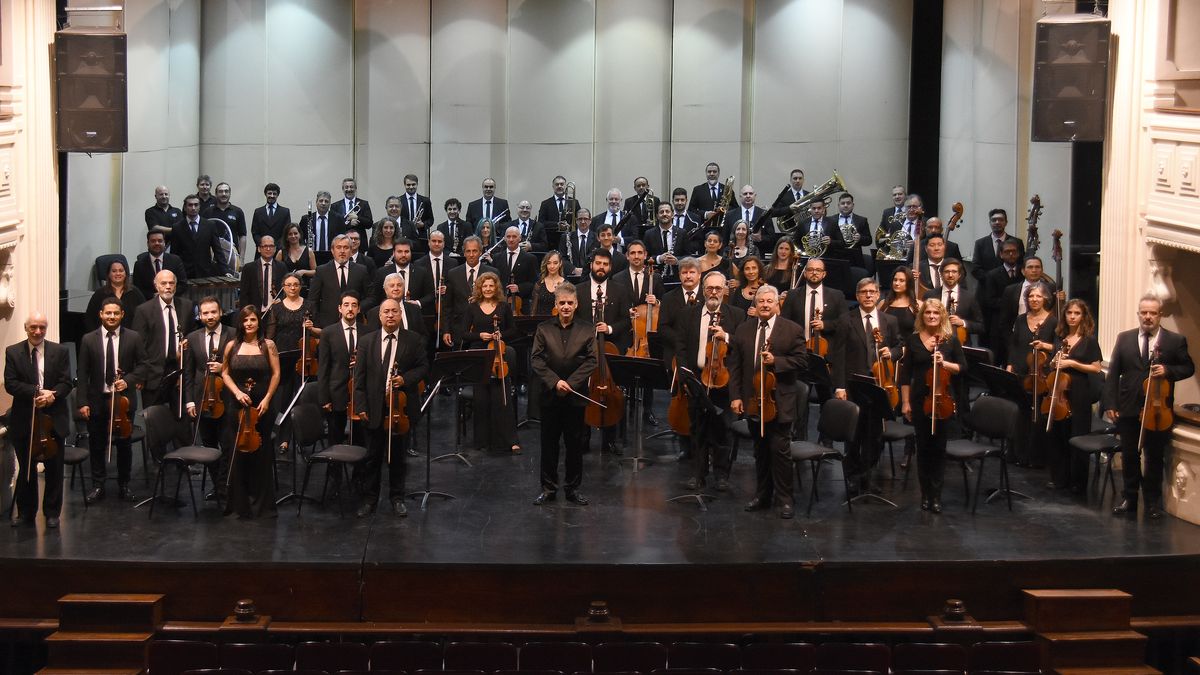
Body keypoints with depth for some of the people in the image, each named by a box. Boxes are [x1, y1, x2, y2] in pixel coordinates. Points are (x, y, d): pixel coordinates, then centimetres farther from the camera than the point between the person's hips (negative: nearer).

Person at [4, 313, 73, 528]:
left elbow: (66, 382, -3)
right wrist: (36, 392, -21)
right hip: (24, 420, 0)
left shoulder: (59, 352, 1)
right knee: (26, 469, 11)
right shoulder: (13, 352, -1)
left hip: (53, 420, 0)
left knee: (54, 468, 7)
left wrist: (51, 394, -22)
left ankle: (52, 512, 19)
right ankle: (25, 512, 23)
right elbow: (10, 383, -9)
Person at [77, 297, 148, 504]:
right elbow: (83, 373, 0)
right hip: (97, 400, 0)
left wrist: (128, 380, -15)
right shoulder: (89, 339, 0)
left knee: (124, 444, 8)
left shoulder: (133, 338, 0)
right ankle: (98, 485, 20)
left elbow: (143, 365, 3)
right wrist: (83, 402, -6)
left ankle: (124, 485, 21)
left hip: (124, 399, 0)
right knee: (97, 445, 8)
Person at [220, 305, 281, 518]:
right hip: (237, 405, 1)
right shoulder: (232, 346, 3)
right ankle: (240, 503, 12)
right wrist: (237, 392, -7)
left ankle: (261, 504, 13)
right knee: (238, 453, 2)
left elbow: (276, 374, 0)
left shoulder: (268, 346, 0)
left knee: (262, 454, 2)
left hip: (261, 405, -1)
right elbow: (225, 373, 8)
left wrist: (267, 399, -8)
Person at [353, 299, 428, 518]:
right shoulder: (368, 341, 2)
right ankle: (369, 498, 18)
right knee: (372, 456, 7)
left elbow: (423, 367, 2)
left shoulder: (414, 340, 0)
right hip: (375, 409, 1)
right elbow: (359, 376, 1)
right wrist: (361, 405, -5)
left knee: (397, 456, 10)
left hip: (401, 407, 0)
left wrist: (406, 379, -16)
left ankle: (397, 498, 22)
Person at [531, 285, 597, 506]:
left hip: (576, 395, 0)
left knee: (575, 444, 6)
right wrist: (555, 382, -15)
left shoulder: (587, 330, 2)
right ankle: (548, 489, 14)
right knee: (549, 444, 6)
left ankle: (573, 488, 17)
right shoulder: (544, 329, 4)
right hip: (550, 396, 0)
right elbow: (536, 360, -2)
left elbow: (591, 361, -4)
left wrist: (570, 383, -14)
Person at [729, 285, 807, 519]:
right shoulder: (743, 330, 8)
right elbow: (735, 365, 7)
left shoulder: (793, 330, -2)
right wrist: (735, 396, 0)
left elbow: (801, 361, -5)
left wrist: (776, 361, -19)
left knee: (780, 449, -6)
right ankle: (763, 495, 24)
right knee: (760, 450, 13)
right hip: (753, 400, 4)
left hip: (780, 401, -4)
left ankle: (784, 498, 4)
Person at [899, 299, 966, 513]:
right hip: (920, 400, 1)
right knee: (923, 447, 6)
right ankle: (925, 494, 15)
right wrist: (905, 402, 1)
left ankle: (936, 495, 6)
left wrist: (944, 363, -17)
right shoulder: (913, 339, 3)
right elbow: (905, 374, 4)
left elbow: (962, 368, 1)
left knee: (939, 447, 0)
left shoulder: (951, 339, 1)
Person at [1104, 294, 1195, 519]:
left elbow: (1188, 368, 6)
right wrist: (1110, 404, -3)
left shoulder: (1176, 340, 0)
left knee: (1154, 458, 7)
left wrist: (1168, 371, -15)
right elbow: (1113, 373, 4)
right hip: (1128, 409, 2)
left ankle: (1153, 502, 19)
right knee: (1129, 457, 10)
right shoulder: (1124, 338, 5)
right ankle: (1129, 499, 21)